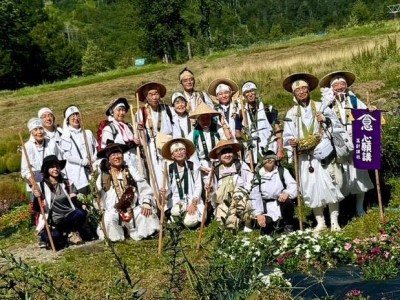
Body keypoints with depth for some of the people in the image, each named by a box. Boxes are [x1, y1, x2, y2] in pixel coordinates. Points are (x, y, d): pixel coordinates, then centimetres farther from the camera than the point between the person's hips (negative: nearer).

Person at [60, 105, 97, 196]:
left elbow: (95, 149, 15)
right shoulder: (65, 136, 0)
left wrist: (93, 160, -3)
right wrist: (83, 162, -10)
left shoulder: (88, 133, 14)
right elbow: (67, 156, -6)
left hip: (91, 171, 4)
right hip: (76, 174, -4)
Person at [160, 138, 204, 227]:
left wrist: (193, 204, -12)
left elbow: (198, 187, -1)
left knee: (190, 222, -22)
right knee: (175, 212, -32)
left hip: (192, 201, -1)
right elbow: (169, 189, 4)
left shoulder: (194, 167, 0)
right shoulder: (169, 169, 4)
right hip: (176, 201, 1)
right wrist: (165, 193, -20)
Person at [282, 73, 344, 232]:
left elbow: (337, 125, 5)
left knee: (330, 185, -3)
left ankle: (334, 221, 7)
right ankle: (320, 222, 14)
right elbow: (287, 135, 5)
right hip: (304, 157, 1)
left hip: (324, 153, -1)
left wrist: (326, 120, -15)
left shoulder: (320, 106, 7)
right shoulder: (291, 113, 8)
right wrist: (291, 142, -17)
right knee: (311, 188, 3)